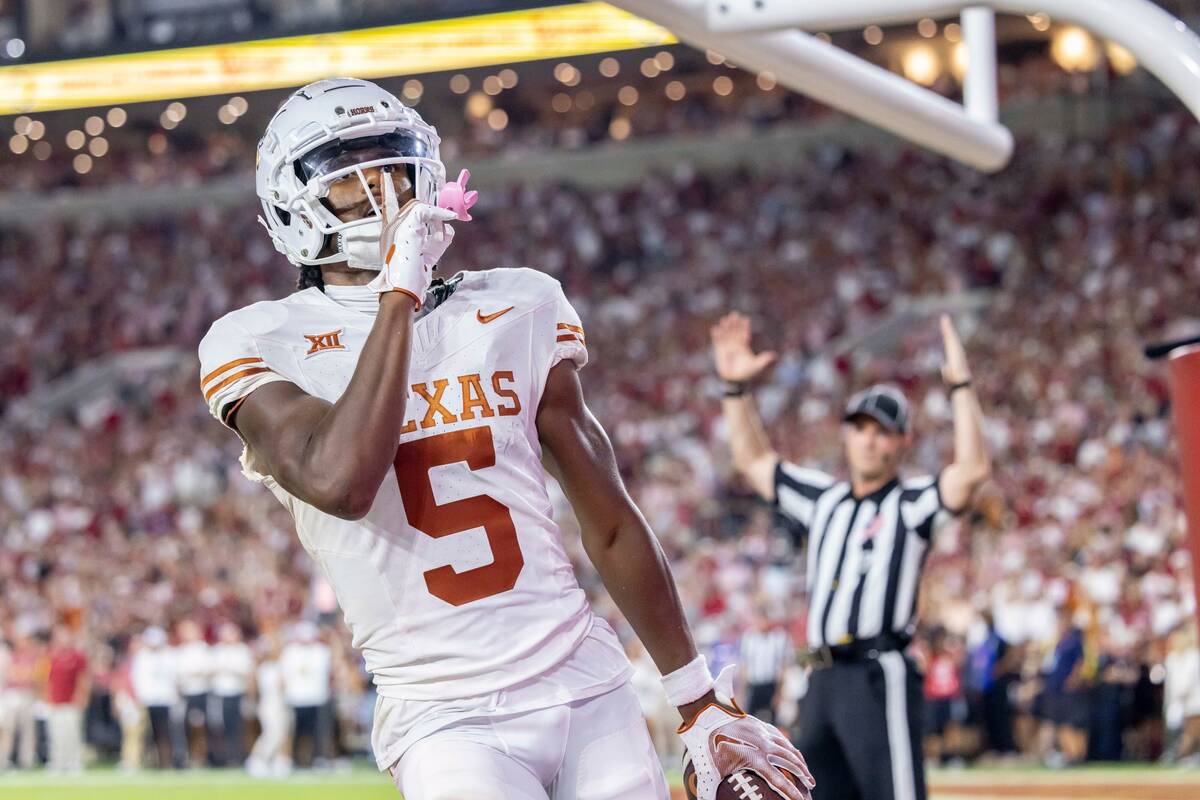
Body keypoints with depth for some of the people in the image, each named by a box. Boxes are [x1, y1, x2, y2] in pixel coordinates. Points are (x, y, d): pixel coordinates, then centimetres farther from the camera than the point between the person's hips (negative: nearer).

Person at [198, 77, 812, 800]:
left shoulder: (520, 310, 10)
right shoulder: (259, 347, -1)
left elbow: (611, 524, 15)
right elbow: (342, 481, -22)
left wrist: (702, 706, 16)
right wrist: (400, 291, -14)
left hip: (592, 692, 4)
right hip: (446, 720, -4)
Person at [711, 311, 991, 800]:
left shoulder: (912, 504, 2)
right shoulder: (824, 500, 21)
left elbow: (972, 470, -16)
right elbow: (754, 463, 28)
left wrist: (960, 387, -19)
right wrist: (736, 388, 20)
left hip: (880, 679, -7)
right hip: (822, 682, 7)